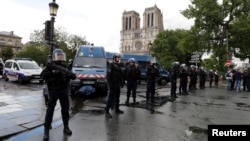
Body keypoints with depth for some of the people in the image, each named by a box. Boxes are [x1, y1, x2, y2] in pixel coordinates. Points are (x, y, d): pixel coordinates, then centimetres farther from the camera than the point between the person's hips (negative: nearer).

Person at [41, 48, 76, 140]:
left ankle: (66, 127, 25)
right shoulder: (50, 66, -1)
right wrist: (52, 72, -25)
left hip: (64, 90, 4)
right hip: (53, 91, -4)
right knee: (50, 110, 1)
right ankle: (46, 129, 11)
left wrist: (71, 74, -15)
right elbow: (42, 75, -11)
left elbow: (73, 77, 7)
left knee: (65, 108, 10)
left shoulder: (65, 67, 9)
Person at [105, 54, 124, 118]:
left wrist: (122, 82, 14)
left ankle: (117, 109, 27)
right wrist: (110, 84, -22)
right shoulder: (111, 65, -9)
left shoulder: (118, 65, 15)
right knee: (111, 97, -8)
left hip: (118, 84, 8)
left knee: (117, 97, 15)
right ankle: (107, 111, -2)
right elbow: (108, 75, -17)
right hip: (113, 84, -8)